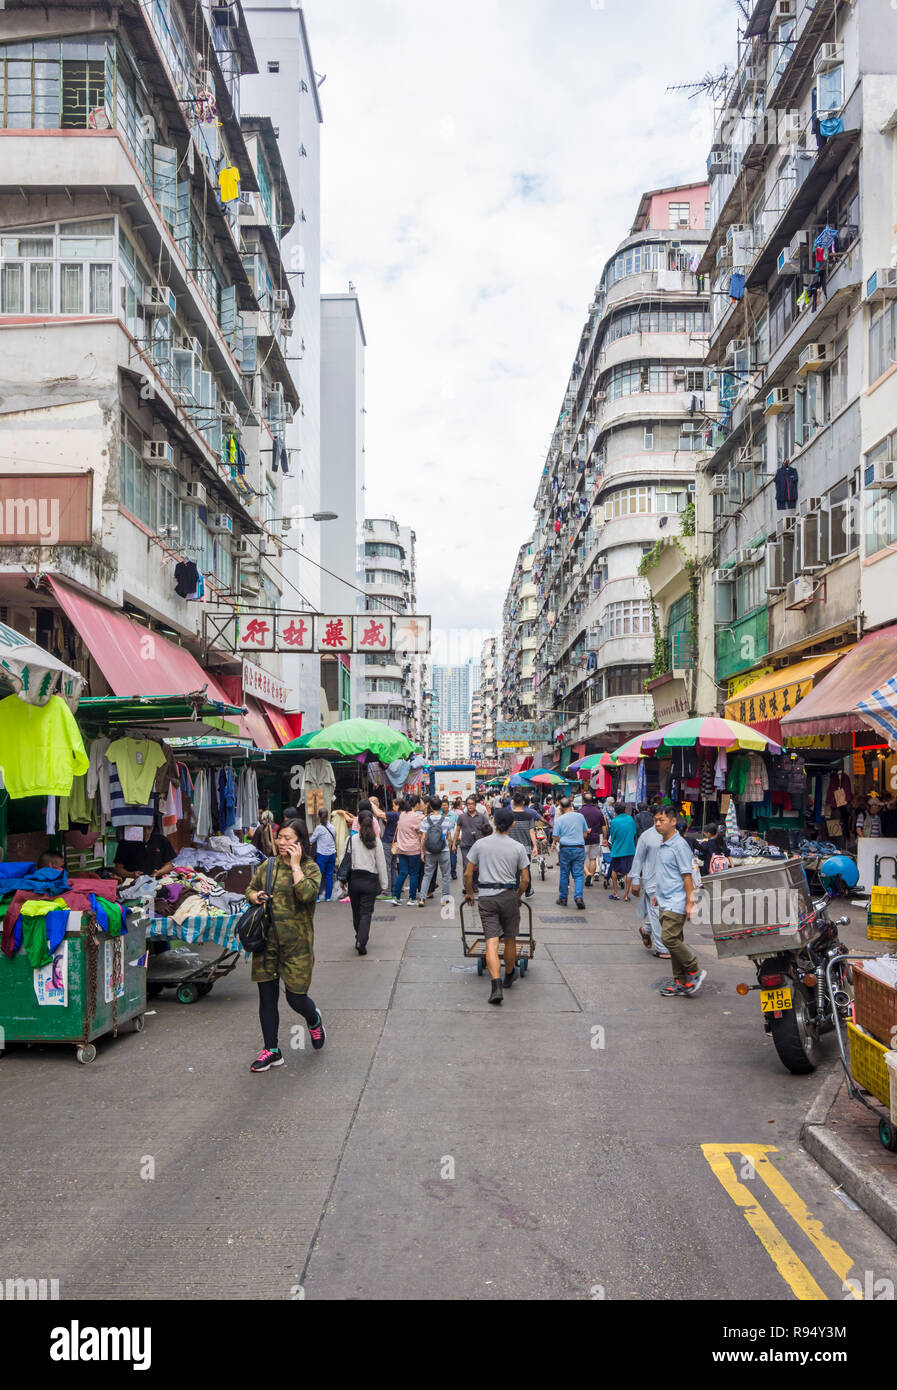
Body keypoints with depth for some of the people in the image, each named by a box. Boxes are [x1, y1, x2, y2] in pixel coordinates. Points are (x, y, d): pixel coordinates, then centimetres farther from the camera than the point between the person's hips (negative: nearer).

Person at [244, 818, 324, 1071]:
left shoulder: (310, 868, -6)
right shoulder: (268, 866, 7)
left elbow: (307, 893, -25)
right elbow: (250, 889, 20)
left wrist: (295, 865, -19)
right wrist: (255, 896, -3)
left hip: (297, 944, -4)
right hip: (266, 941, 4)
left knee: (296, 998, 1)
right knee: (267, 997, 8)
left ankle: (314, 1020, 36)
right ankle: (271, 1051, 21)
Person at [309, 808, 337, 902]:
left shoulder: (319, 828, -11)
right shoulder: (332, 827, 4)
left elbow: (311, 841, -2)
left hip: (322, 855, -5)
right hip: (332, 854, 5)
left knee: (318, 876, 1)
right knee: (329, 876, 9)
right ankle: (328, 897, 12)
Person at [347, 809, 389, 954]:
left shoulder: (352, 839, -4)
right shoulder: (376, 841, -5)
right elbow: (381, 863, -2)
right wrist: (384, 884, 4)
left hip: (354, 879, 1)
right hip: (370, 880, -1)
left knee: (356, 912, 16)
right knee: (366, 912, 1)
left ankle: (359, 938, 30)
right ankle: (361, 941, -14)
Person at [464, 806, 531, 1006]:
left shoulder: (480, 844, 0)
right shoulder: (518, 847, -2)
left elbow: (468, 874, 2)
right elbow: (525, 880, 1)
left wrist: (469, 892, 19)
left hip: (486, 897, 0)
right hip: (509, 896, 0)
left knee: (491, 941, -4)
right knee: (510, 939, 17)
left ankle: (496, 986, -16)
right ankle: (509, 975, 37)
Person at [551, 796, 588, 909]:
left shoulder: (559, 819, -6)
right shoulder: (580, 816, 2)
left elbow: (554, 837, -7)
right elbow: (585, 833, 11)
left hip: (565, 848, -1)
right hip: (579, 848, 1)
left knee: (564, 875, 10)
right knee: (578, 874, 3)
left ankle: (563, 898, 18)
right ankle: (578, 897, -12)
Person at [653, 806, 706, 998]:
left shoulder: (679, 845, -14)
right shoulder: (661, 844, 13)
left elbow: (687, 876, -16)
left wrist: (690, 902, -18)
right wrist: (658, 894, 26)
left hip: (676, 903, -9)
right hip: (664, 903, 9)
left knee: (669, 938, -15)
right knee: (674, 941, 11)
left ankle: (694, 972, 1)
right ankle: (681, 982, 17)